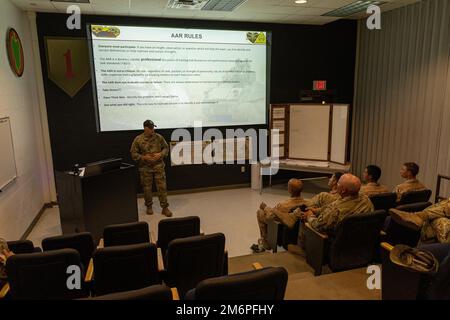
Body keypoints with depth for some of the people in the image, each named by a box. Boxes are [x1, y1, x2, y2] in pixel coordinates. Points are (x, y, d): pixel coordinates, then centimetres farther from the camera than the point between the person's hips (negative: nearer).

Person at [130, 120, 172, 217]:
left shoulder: (159, 137, 1)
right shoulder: (138, 139, -5)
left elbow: (166, 148, 10)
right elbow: (133, 153, -1)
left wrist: (161, 154, -9)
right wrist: (144, 157, -14)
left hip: (158, 166, 1)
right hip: (145, 167, -1)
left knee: (162, 187, -1)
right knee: (147, 188, 9)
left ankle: (165, 207, 8)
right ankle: (149, 206, 29)